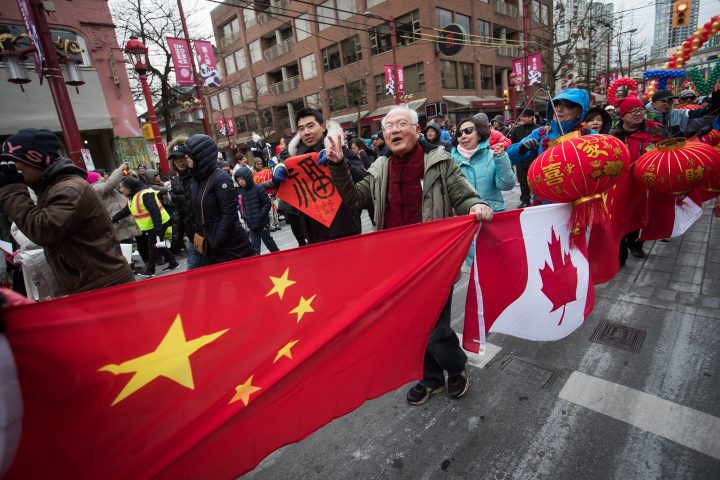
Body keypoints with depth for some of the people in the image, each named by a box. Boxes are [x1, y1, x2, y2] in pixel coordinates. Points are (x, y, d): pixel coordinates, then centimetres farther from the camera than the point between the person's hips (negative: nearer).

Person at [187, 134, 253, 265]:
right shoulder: (196, 180, 8)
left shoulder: (220, 179, -14)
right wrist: (198, 234, 7)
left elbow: (230, 214, -19)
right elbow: (197, 214, 15)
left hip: (231, 245, -8)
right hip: (210, 246, 8)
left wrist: (216, 243, -17)